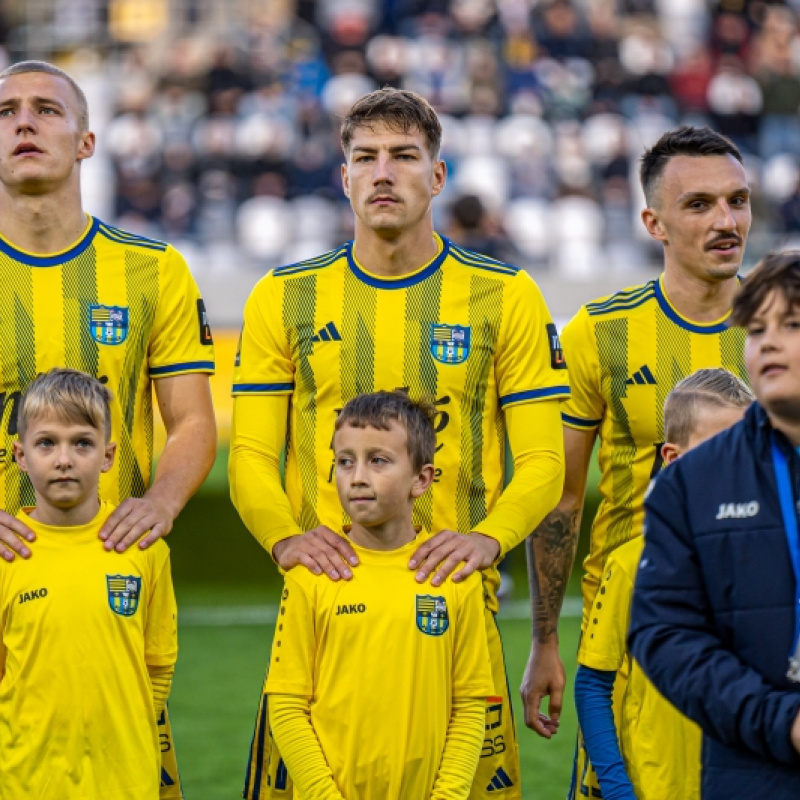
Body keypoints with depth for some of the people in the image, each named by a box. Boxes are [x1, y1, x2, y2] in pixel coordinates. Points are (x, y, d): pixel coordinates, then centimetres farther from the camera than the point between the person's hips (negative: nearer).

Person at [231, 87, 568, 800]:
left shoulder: (505, 298, 6)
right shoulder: (284, 299, 9)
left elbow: (543, 460, 3)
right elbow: (251, 455, 7)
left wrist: (488, 537, -16)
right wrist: (286, 537, -13)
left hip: (452, 594, -1)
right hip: (321, 586, 1)